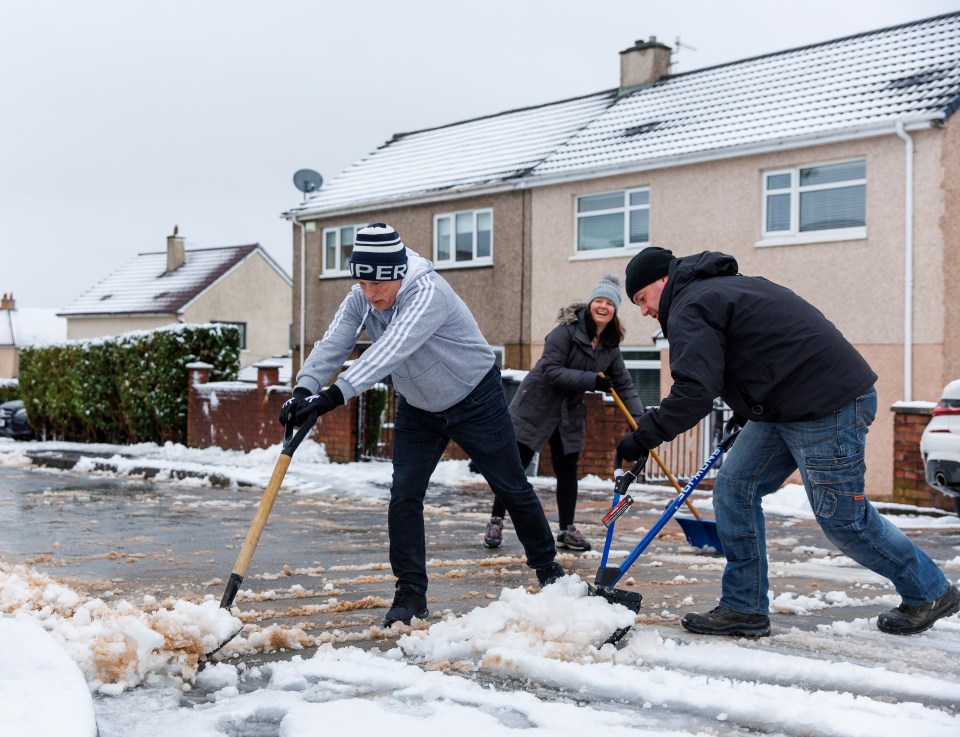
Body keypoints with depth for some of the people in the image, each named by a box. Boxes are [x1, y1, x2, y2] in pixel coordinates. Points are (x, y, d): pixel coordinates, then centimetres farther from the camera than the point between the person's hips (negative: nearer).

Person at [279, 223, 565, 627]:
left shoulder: (428, 293, -34)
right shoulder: (360, 300, -13)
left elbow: (390, 351, -47)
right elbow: (332, 346, -25)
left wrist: (334, 395, -58)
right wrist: (303, 389, -45)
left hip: (476, 401, -5)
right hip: (418, 409, 5)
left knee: (512, 488, 8)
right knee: (404, 496, -6)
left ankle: (547, 566, 30)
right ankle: (410, 593, 5)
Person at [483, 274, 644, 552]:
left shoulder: (610, 346, 1)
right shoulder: (567, 330, -19)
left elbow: (624, 385, 4)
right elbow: (551, 371, -26)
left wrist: (638, 418, -8)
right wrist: (592, 380, -31)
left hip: (570, 414, 6)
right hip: (536, 406, -6)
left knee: (567, 470, 9)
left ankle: (567, 529, 20)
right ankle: (496, 522, 11)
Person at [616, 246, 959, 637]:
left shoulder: (690, 309, -13)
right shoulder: (722, 286, 19)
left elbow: (694, 393, -25)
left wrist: (643, 436, -18)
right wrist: (743, 415, 32)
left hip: (828, 404, -11)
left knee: (842, 517, -1)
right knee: (734, 488, 6)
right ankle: (744, 607, 11)